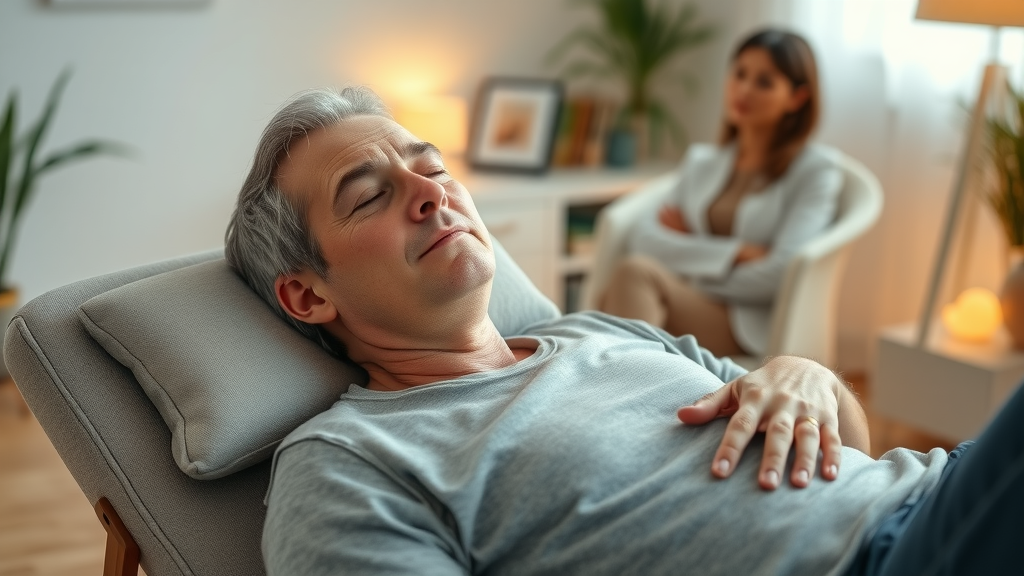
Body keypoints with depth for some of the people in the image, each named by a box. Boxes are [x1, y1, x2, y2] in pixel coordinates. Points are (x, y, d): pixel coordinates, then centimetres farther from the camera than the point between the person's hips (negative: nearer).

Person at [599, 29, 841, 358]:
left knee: (636, 272, -32)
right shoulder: (701, 160, 20)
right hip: (687, 307, 4)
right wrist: (735, 254, -9)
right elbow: (644, 239, 4)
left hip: (752, 332, -4)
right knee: (615, 300, -32)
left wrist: (687, 253, -1)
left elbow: (780, 275, -8)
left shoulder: (816, 168, 5)